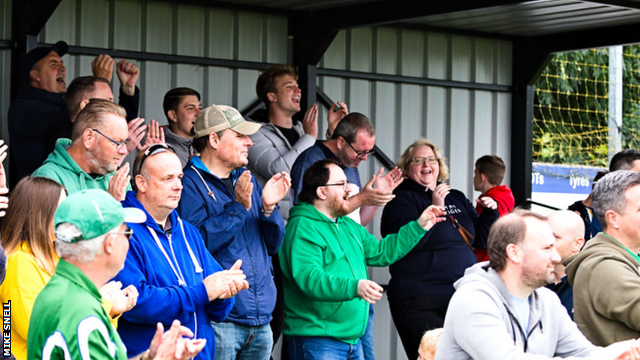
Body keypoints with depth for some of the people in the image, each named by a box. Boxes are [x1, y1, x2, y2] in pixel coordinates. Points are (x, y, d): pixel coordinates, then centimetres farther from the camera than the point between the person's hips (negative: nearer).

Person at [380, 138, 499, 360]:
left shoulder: (457, 198, 19)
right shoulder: (401, 200, -2)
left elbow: (480, 240, 22)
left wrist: (490, 212, 5)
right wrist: (434, 209, -21)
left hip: (463, 298, 7)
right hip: (420, 302, -7)